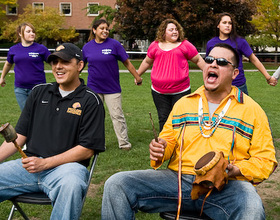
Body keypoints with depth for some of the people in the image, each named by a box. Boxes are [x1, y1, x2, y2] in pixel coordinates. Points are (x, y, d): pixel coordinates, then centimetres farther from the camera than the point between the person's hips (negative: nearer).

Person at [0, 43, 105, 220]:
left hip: (66, 166, -4)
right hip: (29, 164, 5)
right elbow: (20, 136, 15)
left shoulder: (90, 100, 1)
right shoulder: (39, 92, 16)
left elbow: (87, 149, -5)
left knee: (71, 185, -38)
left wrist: (45, 163, -13)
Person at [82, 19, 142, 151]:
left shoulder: (114, 44, -4)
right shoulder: (87, 47, 2)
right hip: (94, 88, 2)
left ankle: (124, 143, 10)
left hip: (112, 88, -2)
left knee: (117, 116, 1)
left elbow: (126, 62, 1)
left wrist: (137, 77, 4)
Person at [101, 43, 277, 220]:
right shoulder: (183, 103, 19)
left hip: (226, 186, -3)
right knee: (116, 184, -15)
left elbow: (265, 160, 6)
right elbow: (169, 140, 25)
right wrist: (160, 151, 1)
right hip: (177, 177, 3)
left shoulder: (252, 110, 9)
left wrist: (236, 170, -13)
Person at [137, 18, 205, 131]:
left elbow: (198, 60, 9)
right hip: (159, 91, 2)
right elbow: (147, 62, 22)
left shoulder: (185, 45, 3)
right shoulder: (155, 45, 9)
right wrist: (138, 75, 28)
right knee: (163, 120, 9)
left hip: (180, 91, -2)